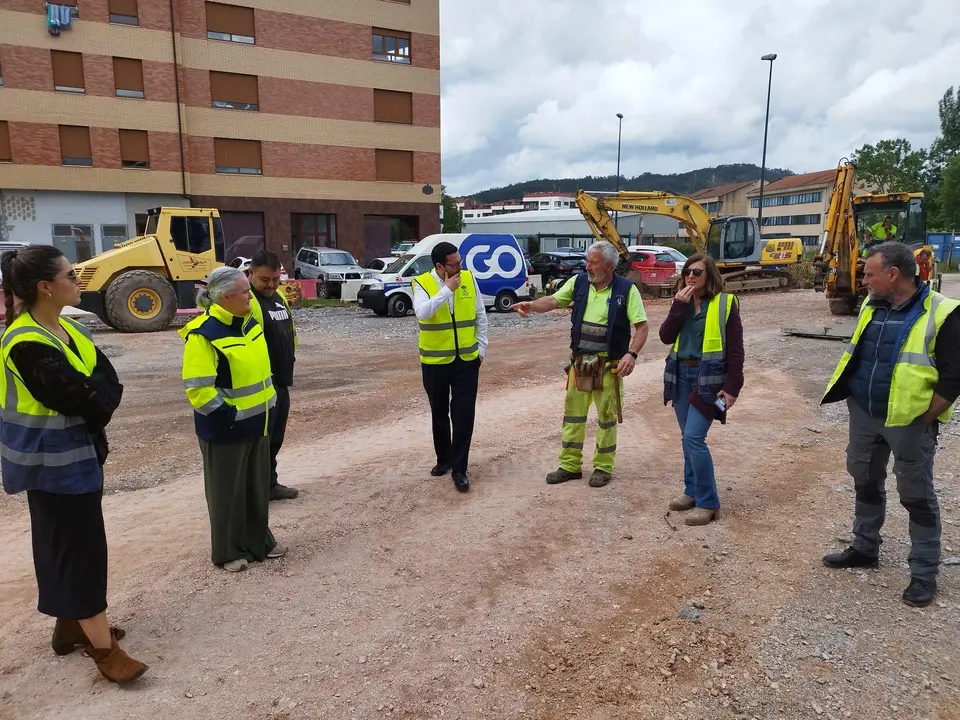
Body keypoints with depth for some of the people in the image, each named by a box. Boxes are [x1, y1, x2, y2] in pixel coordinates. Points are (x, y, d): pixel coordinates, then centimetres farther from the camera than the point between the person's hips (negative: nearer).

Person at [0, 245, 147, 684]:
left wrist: (92, 400, -15)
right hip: (53, 462, -9)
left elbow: (110, 384, 2)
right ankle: (104, 650, 7)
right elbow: (83, 399, -25)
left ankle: (70, 626, 35)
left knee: (66, 543, 19)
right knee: (81, 547, -3)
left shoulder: (69, 329, 5)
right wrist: (95, 396, -7)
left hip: (77, 453, 9)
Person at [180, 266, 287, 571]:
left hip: (256, 422, 8)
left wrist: (267, 406, 18)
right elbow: (198, 389, -22)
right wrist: (227, 415, -20)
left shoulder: (249, 322, 5)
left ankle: (259, 541, 32)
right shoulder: (203, 334, -20)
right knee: (227, 491, 7)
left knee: (258, 487, 17)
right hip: (226, 428, -8)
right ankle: (228, 551, 22)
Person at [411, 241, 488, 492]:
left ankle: (460, 468, 5)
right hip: (435, 361, -1)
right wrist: (447, 289, -25)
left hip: (467, 359, 1)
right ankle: (444, 459, 32)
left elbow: (480, 316, 7)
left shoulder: (469, 279, 0)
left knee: (464, 413, -3)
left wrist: (481, 348, 5)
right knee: (439, 413, 13)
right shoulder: (422, 283, -9)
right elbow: (422, 313, -29)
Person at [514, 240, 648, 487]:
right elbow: (553, 301, 0)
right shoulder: (579, 282, 1)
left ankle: (603, 467, 22)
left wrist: (632, 353, -25)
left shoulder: (626, 290, -10)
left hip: (609, 364, -4)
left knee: (607, 416, 8)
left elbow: (641, 326, -10)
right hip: (580, 362, 4)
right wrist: (531, 305, -21)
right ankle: (569, 465, 22)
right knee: (573, 413, 10)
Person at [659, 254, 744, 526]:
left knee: (693, 437, -11)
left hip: (708, 377, -6)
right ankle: (692, 491, 27)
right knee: (687, 437, 13)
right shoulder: (681, 301, 9)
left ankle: (708, 503, 1)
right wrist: (679, 306, -13)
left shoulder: (725, 303, -7)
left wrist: (732, 386, -13)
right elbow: (666, 337, -3)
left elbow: (735, 348, -8)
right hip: (681, 375, 6)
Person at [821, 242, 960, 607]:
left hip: (908, 421, -6)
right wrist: (855, 404, 11)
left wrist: (922, 420, -14)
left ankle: (924, 573, 19)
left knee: (917, 496, 5)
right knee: (866, 483, 18)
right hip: (863, 414, 7)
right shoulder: (871, 306, 5)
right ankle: (864, 548, 35)